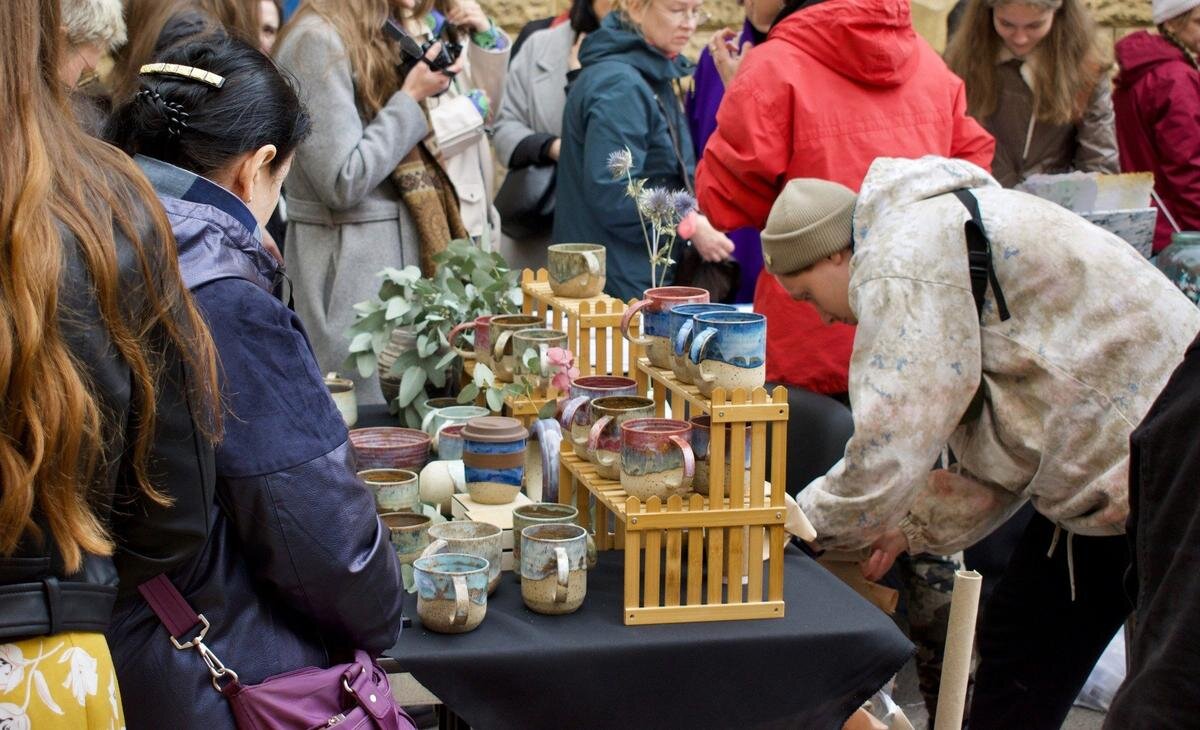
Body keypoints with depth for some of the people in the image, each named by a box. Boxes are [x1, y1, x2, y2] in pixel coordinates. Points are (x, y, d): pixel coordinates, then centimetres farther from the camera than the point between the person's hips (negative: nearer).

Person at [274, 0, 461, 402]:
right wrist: (411, 98, -12)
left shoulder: (369, 40, 13)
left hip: (398, 245, 9)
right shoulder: (316, 41, -14)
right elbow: (343, 181, -19)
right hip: (348, 262, -9)